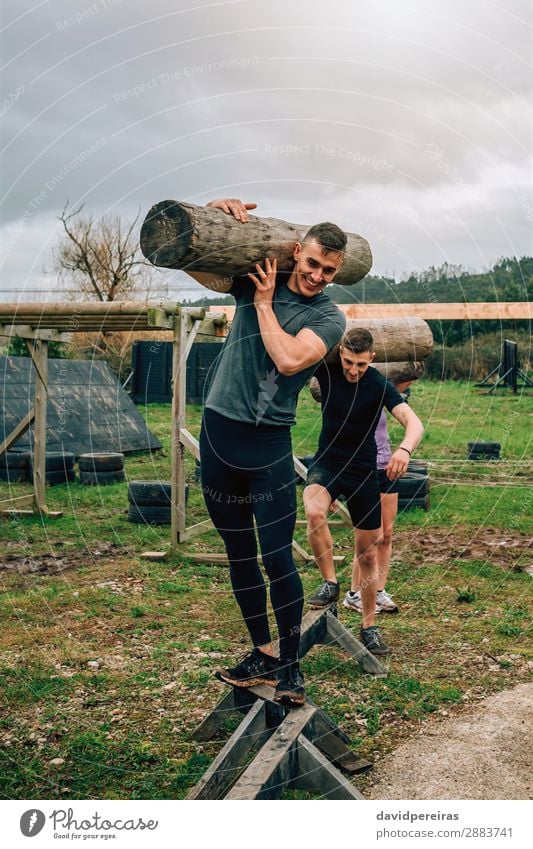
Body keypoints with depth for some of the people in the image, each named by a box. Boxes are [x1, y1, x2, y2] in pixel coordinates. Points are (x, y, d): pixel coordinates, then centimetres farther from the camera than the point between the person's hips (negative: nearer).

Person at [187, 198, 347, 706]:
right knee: (239, 555, 11)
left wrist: (264, 302, -7)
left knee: (278, 558, -6)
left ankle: (290, 667, 9)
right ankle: (261, 654, 24)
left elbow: (289, 358, -19)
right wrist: (216, 212, -5)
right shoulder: (253, 279, 8)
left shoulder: (329, 318, -1)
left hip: (268, 443, -3)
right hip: (218, 432, 3)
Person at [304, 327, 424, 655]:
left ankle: (370, 627, 22)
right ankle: (331, 583, -12)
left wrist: (404, 449, -49)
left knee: (368, 553, 6)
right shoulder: (326, 370, -8)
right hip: (327, 463, 1)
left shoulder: (380, 385, -16)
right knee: (314, 513, -33)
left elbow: (414, 422, -28)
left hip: (363, 471, 0)